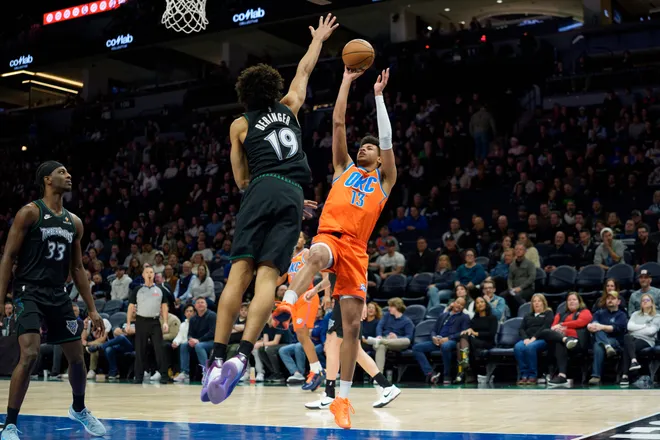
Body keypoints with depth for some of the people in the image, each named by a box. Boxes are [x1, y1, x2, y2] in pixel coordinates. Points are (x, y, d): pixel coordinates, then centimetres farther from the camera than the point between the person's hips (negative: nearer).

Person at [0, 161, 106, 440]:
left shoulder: (74, 222, 11)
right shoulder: (30, 212, -6)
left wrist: (92, 309, 13)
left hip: (58, 295, 6)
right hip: (29, 292, -6)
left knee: (77, 358, 11)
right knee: (29, 355, -21)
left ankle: (78, 409, 38)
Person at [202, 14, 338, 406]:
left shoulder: (240, 125, 18)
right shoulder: (289, 107, 22)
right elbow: (305, 70, 41)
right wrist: (319, 39, 53)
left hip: (261, 191, -1)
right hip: (292, 194, 1)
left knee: (240, 272, -7)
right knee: (268, 275, -10)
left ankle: (217, 358, -17)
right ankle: (242, 355, -27)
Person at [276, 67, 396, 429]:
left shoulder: (384, 179, 21)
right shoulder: (344, 168, 23)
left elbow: (387, 138, 9)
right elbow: (338, 122, 17)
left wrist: (378, 94, 11)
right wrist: (347, 81, 18)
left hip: (356, 250, 1)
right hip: (329, 236, 0)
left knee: (352, 326, -2)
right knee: (317, 254, -41)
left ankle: (343, 398, 6)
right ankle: (286, 305, -59)